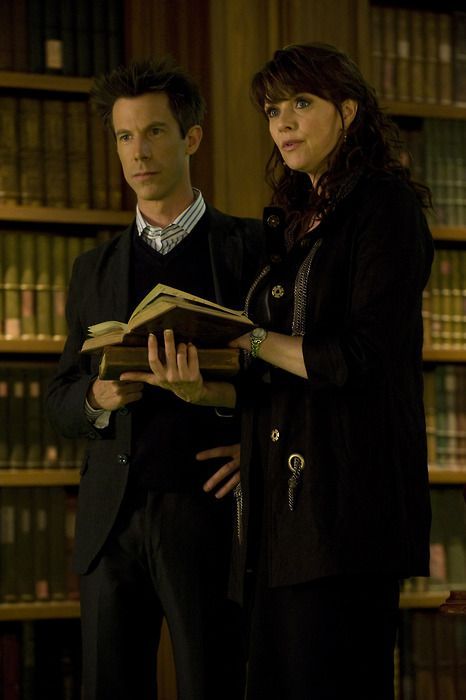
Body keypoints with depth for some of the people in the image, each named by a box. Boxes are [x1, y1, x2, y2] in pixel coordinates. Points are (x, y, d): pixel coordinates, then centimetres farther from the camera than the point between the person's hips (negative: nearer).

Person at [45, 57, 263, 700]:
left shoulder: (251, 247, 5)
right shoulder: (95, 270, 17)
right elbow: (60, 400, 17)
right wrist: (98, 398, -5)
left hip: (207, 509, -4)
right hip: (111, 519, 4)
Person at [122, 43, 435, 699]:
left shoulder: (387, 206, -3)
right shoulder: (293, 224, 20)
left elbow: (361, 360, -14)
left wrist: (251, 339, -4)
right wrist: (201, 387, -2)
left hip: (349, 495, -8)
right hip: (282, 500, 8)